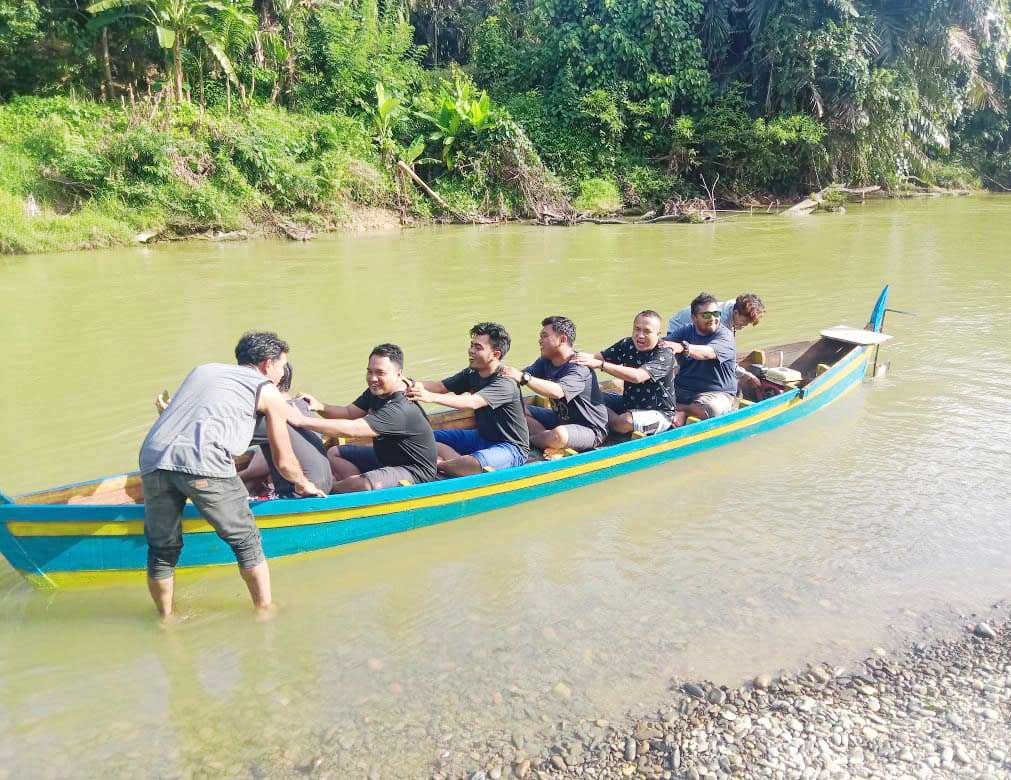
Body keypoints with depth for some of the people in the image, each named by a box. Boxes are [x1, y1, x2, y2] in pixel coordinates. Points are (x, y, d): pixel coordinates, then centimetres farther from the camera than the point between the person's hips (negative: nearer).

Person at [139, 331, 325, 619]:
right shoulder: (269, 392, 16)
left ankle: (164, 618, 37)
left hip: (152, 457, 6)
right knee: (245, 540, 14)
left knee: (161, 548, 21)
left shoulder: (202, 370, 31)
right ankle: (265, 610, 24)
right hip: (203, 463, -5)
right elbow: (284, 462, 20)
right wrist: (304, 485, 40)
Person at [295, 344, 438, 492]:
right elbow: (348, 412, 0)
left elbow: (351, 429, -37)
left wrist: (302, 420, -37)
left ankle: (329, 487, -2)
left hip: (414, 471, -10)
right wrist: (319, 407, -21)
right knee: (332, 453, 15)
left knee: (363, 485, -34)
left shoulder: (401, 410, -33)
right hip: (384, 457, 10)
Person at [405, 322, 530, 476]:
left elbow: (472, 402, -38)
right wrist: (417, 386, -25)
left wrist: (431, 397, -48)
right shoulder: (472, 374, 3)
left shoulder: (505, 384, -24)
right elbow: (440, 386, -3)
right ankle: (461, 462, -19)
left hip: (511, 447, -9)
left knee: (474, 465, -39)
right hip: (482, 437, 9)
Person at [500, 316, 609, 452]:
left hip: (590, 429, -8)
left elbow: (558, 391, -41)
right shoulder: (545, 361, 3)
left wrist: (523, 378, -46)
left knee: (559, 435, -39)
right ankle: (548, 440, -15)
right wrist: (506, 374, -30)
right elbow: (525, 374, -9)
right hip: (560, 419, 8)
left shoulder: (579, 367, -25)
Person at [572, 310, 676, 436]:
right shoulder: (627, 345, -1)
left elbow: (637, 376, -37)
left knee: (624, 423, -33)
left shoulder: (665, 355, -21)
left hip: (659, 412, -6)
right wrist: (584, 356, -34)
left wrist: (600, 364, -41)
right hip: (628, 403, 6)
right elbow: (598, 357, -9)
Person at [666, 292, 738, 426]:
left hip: (715, 393, -3)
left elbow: (708, 353, -28)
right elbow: (665, 344, -7)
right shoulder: (685, 331, 9)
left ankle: (679, 409, -13)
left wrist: (683, 347, -46)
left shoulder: (725, 336, -7)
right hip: (681, 389, 3)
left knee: (712, 409, -36)